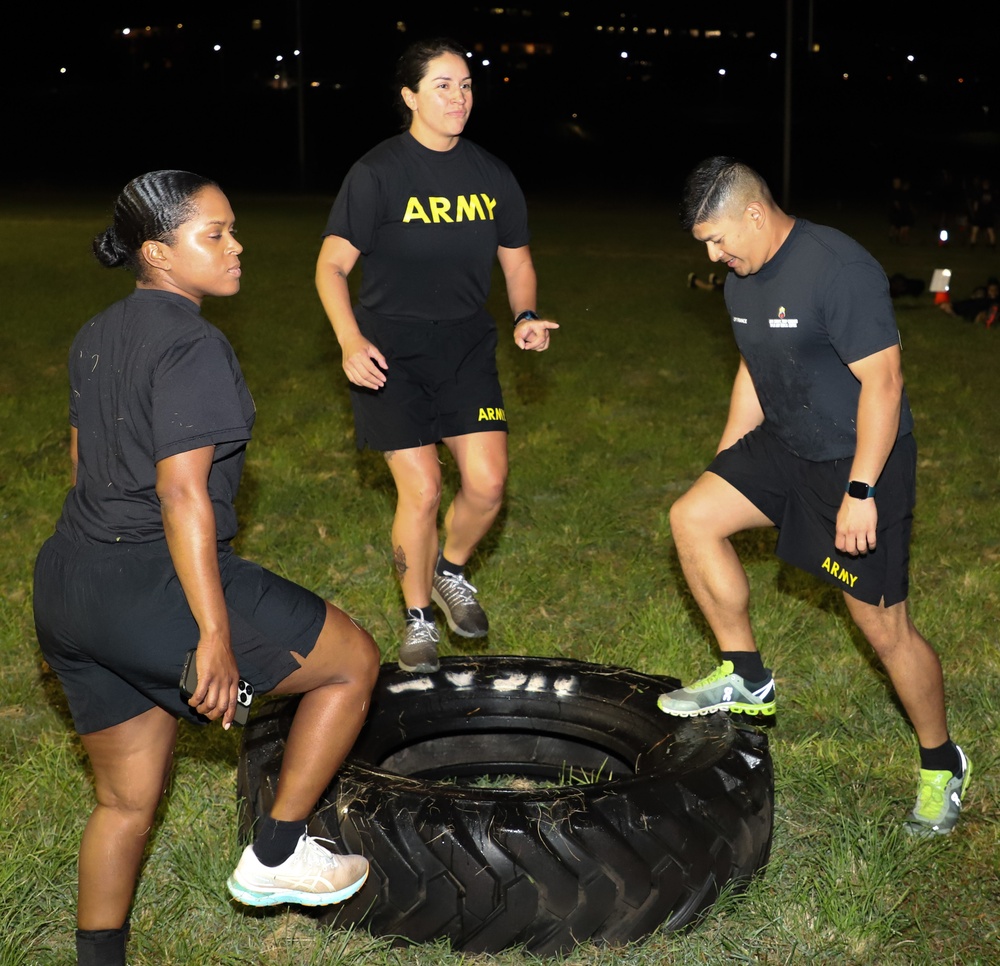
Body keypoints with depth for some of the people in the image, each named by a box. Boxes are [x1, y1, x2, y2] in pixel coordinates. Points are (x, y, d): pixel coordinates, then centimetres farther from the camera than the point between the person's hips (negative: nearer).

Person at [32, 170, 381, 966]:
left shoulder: (96, 338, 14)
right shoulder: (193, 346, -14)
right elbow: (181, 492, -21)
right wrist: (215, 636, -21)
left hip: (68, 589, 9)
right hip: (152, 588, -9)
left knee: (126, 801, 20)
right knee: (354, 660, 8)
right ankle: (277, 854, 14)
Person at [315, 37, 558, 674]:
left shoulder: (492, 175, 5)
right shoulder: (378, 174, -9)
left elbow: (517, 262, 15)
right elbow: (332, 265, -10)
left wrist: (527, 317, -5)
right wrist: (350, 341, -26)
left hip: (467, 345, 4)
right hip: (391, 352, -4)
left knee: (488, 482, -7)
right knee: (421, 489, -9)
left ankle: (452, 573, 24)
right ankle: (418, 617, 14)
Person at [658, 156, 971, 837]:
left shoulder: (838, 269, -24)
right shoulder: (743, 278, 5)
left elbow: (883, 383, -24)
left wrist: (860, 492, -25)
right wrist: (724, 466, 18)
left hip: (861, 459, -8)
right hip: (786, 444, 8)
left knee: (884, 627, -2)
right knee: (692, 518, -5)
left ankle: (942, 765, 19)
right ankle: (746, 678, 8)